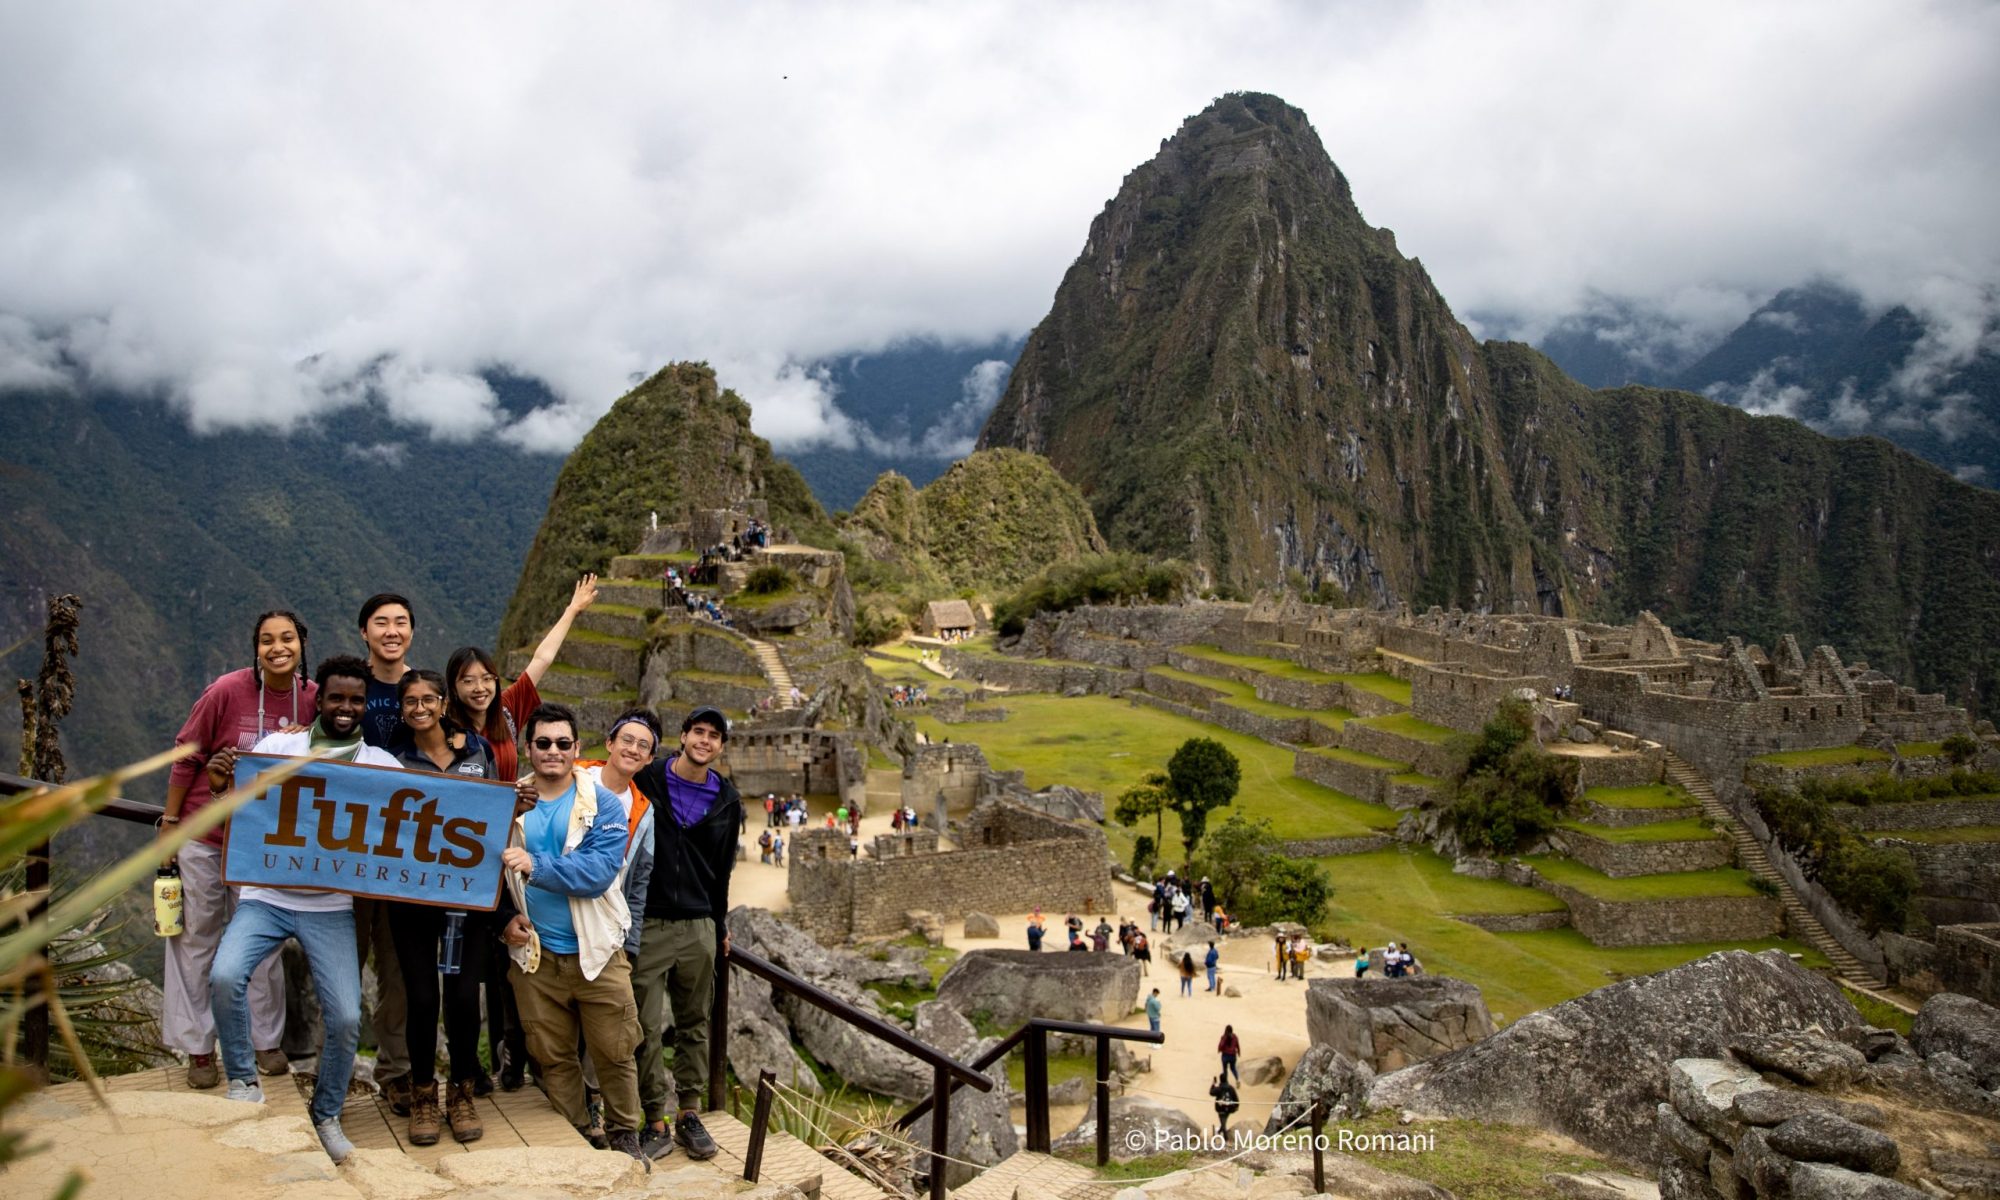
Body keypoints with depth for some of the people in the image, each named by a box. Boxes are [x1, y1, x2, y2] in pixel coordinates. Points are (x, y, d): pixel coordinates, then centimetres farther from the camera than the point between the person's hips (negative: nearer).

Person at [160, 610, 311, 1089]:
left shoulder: (314, 700, -8)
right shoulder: (227, 691, -16)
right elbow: (186, 757, -8)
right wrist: (169, 821, -5)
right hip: (204, 833, -2)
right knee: (197, 938, 9)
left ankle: (267, 1041, 24)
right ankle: (199, 1048, 22)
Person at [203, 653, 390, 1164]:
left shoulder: (381, 765, 3)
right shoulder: (278, 746, 1)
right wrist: (220, 786, -18)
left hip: (331, 907, 0)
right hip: (266, 896, 0)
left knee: (345, 1019, -6)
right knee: (225, 976, -25)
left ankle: (326, 1115, 20)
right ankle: (244, 1082, -1)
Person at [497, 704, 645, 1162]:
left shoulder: (603, 805, -5)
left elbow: (601, 869, -19)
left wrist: (537, 865, -29)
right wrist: (506, 917, -8)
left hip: (598, 952, -2)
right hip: (534, 954, 2)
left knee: (614, 1052, 4)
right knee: (552, 1056, 12)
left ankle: (625, 1134, 24)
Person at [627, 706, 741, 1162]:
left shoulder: (726, 800, 7)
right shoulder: (645, 782, -3)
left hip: (698, 928, 3)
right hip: (646, 924, -3)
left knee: (694, 1025, 9)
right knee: (646, 1027, -1)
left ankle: (689, 1115, 19)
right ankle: (656, 1120, 9)